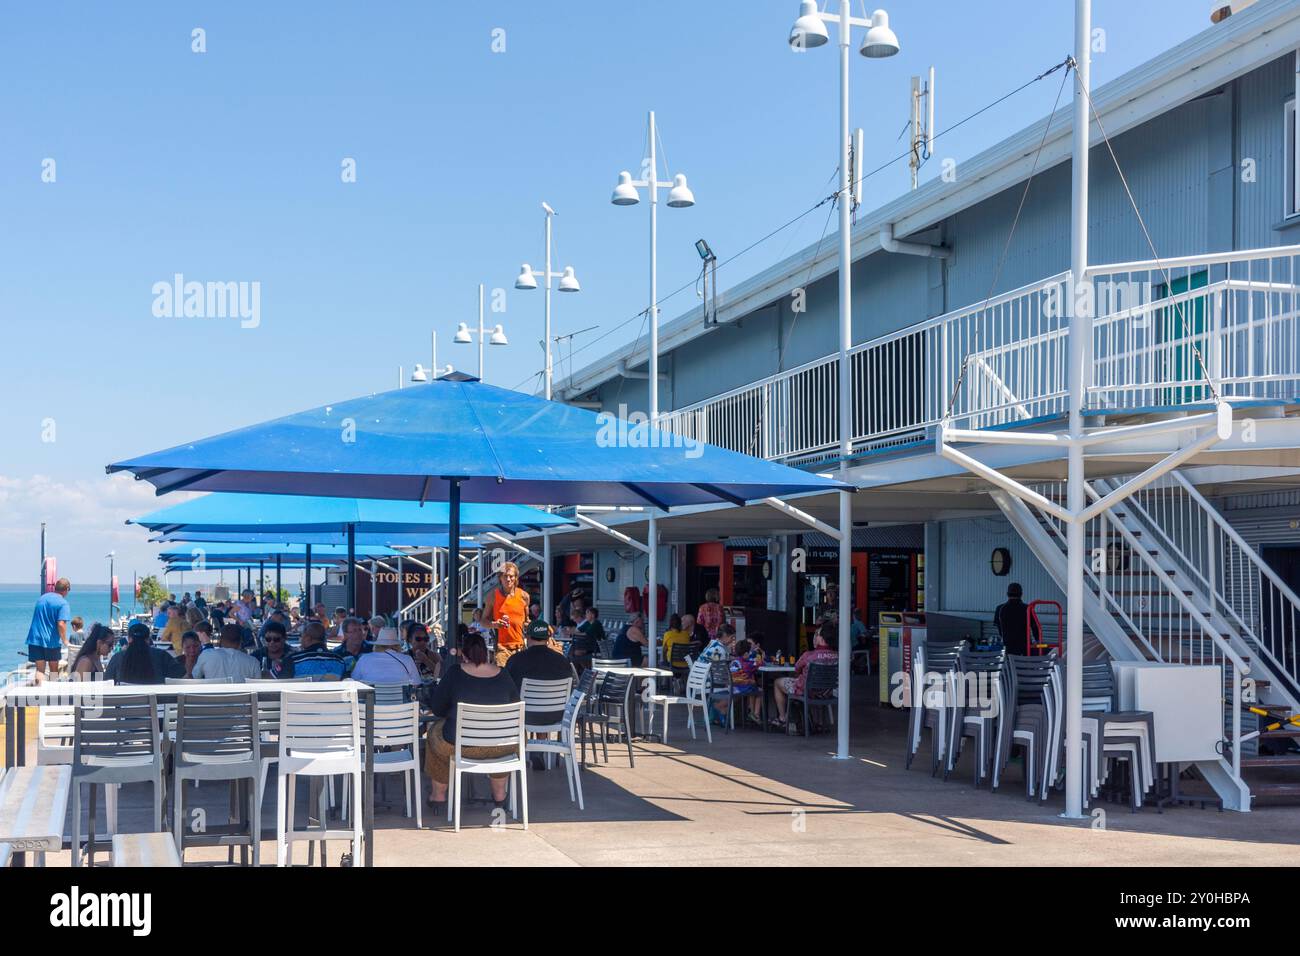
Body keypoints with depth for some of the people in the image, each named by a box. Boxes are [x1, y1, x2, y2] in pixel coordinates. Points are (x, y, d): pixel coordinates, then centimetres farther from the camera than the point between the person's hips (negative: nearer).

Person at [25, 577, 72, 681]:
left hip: (35, 639, 4)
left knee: (40, 669, 1)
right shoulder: (63, 604, -10)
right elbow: (61, 624, -19)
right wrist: (65, 640, -6)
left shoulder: (41, 598, 13)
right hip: (52, 641, -4)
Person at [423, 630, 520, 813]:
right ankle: (499, 794, 45)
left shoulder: (454, 675, -10)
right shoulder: (503, 676, -3)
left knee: (435, 732, 31)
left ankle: (438, 795, 41)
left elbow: (437, 709, 0)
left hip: (459, 745, -2)